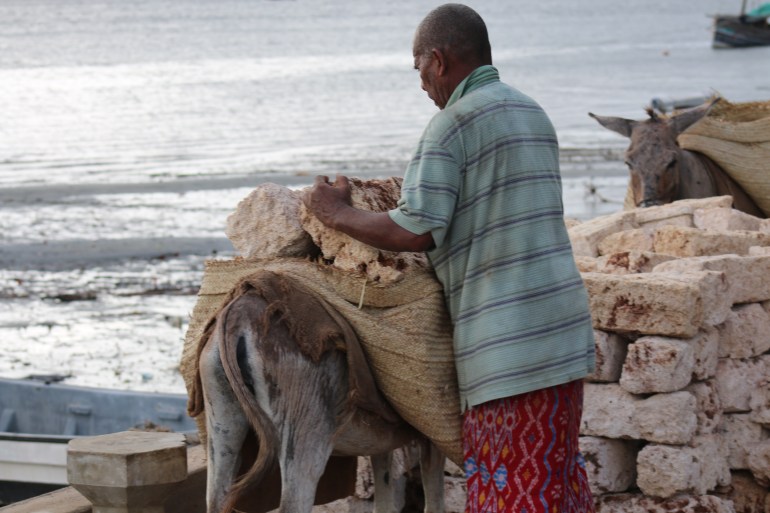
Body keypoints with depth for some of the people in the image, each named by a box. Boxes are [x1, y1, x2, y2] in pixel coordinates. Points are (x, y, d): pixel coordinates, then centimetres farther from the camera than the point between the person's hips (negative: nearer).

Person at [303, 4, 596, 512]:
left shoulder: (454, 124, -10)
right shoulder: (532, 113, 17)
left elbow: (415, 231, -16)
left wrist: (339, 214, -2)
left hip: (508, 337, -8)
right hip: (561, 322, 8)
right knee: (558, 467, 14)